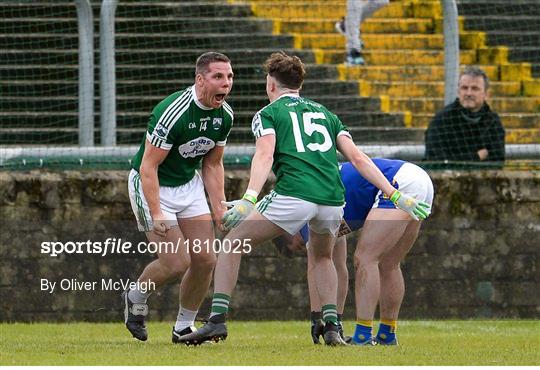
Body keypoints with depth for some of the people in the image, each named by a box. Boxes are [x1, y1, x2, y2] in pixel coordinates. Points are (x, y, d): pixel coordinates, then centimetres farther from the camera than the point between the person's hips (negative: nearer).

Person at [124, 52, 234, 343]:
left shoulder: (224, 115, -5)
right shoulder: (172, 112, -29)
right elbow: (148, 166, -26)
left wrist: (219, 208, 0)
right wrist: (156, 214, -32)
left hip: (189, 184, 7)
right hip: (151, 186, -7)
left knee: (205, 259, -2)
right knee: (177, 261, -14)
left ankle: (184, 327, 16)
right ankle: (135, 299, 15)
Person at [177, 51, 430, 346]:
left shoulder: (268, 114, 13)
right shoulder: (324, 113, 27)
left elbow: (265, 156, -7)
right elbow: (357, 158, 16)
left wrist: (248, 199, -20)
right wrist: (395, 195, 13)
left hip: (293, 195, -5)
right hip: (332, 200, 5)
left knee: (232, 244, 9)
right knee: (322, 257, 34)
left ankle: (217, 319, -5)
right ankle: (332, 327, 19)